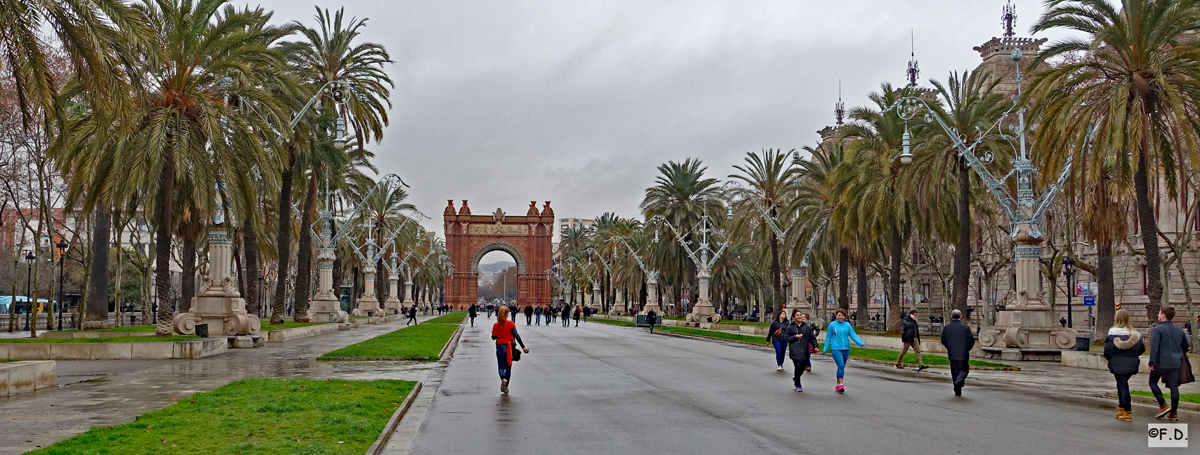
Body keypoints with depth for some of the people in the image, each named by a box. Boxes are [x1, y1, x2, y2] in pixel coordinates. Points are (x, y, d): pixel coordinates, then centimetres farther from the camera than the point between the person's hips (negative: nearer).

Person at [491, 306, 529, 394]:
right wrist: (523, 347, -16)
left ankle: (503, 379, -26)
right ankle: (506, 387, 12)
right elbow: (516, 336, -15)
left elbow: (493, 337, 5)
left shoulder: (495, 325, -3)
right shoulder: (511, 324, -9)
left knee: (501, 366, 6)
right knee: (508, 367, 12)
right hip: (510, 346, 0)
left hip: (500, 347, 0)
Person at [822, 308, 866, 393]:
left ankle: (838, 385, 21)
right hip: (836, 349, -4)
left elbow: (853, 335, 2)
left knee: (842, 367, 10)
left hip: (846, 349, 4)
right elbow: (828, 338, 6)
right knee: (841, 366, -17)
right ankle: (841, 385, -17)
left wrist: (861, 344, -12)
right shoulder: (832, 325, 0)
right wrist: (825, 349, 8)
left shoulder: (847, 325, 7)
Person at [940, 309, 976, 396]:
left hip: (952, 354, 2)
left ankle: (957, 391, 10)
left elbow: (943, 340, 2)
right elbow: (971, 340, -7)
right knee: (964, 369, 12)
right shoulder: (965, 327, -7)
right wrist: (967, 349, 10)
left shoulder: (946, 327, -1)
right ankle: (959, 381, -18)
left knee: (954, 371, 9)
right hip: (963, 354, -2)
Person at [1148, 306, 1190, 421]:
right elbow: (1186, 346, 17)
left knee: (1153, 382, 11)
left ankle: (1163, 405, -1)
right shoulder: (1179, 330, 8)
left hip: (1161, 363, -5)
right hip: (1175, 363, 5)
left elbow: (1154, 347, -18)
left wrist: (1151, 362, -14)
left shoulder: (1157, 330, -12)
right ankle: (1174, 413, 10)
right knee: (1174, 387, 9)